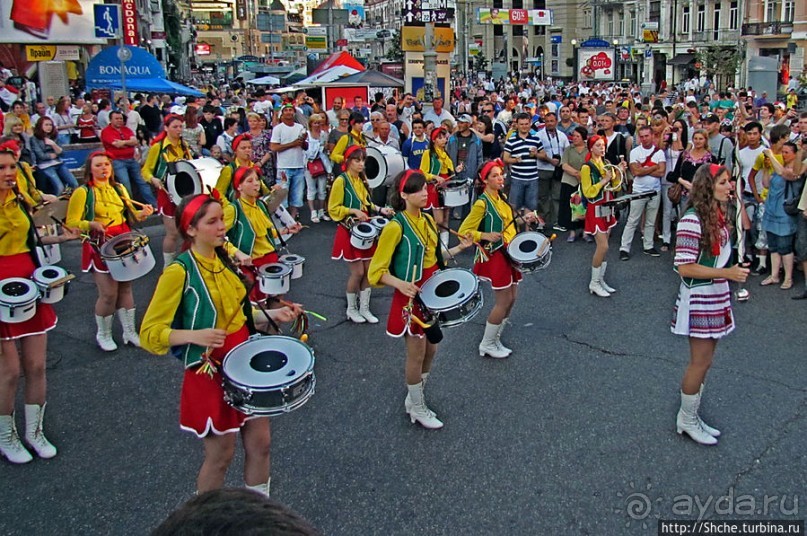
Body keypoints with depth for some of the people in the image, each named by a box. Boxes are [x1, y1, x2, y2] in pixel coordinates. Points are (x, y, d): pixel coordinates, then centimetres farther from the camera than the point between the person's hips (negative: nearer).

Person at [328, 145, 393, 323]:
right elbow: (333, 209, -12)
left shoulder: (362, 179, 9)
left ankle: (364, 308, 20)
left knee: (369, 270, 7)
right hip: (350, 232, -7)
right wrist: (353, 211, -23)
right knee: (357, 272, -4)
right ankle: (351, 309, 16)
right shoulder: (341, 181, -13)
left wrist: (379, 209, 2)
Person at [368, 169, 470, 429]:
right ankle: (417, 408, 22)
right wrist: (400, 284, -33)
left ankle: (414, 396, 36)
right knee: (417, 353, 4)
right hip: (411, 297, -8)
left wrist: (459, 248, 6)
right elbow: (377, 270, -17)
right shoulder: (395, 227, -18)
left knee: (431, 349, 16)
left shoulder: (428, 221, 6)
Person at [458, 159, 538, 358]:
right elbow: (464, 231, -17)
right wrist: (486, 235, -29)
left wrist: (522, 219, 6)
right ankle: (486, 345, 11)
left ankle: (495, 339, 25)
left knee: (510, 299, 11)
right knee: (504, 301, -4)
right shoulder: (482, 203, -17)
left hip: (508, 253, 9)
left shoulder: (501, 197, 8)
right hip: (495, 256, -9)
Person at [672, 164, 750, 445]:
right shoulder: (692, 220, -22)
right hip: (698, 299, -9)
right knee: (700, 362, 1)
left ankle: (691, 416, 28)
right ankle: (686, 420, 19)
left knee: (704, 361, 16)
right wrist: (727, 273, -23)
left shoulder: (718, 216, 6)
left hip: (716, 298, 9)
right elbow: (684, 267, -24)